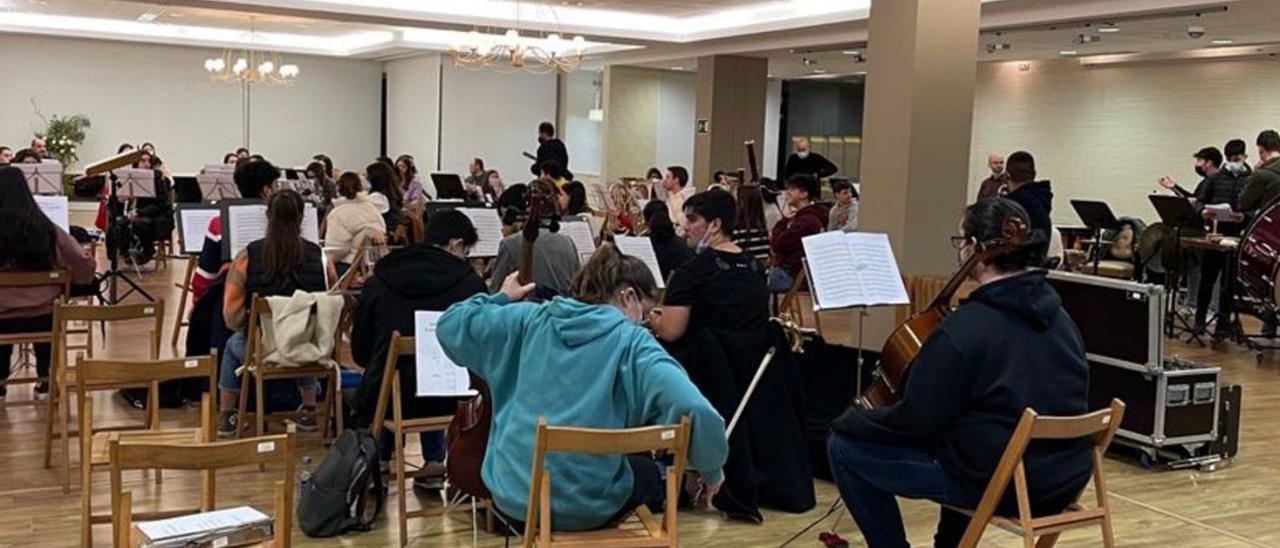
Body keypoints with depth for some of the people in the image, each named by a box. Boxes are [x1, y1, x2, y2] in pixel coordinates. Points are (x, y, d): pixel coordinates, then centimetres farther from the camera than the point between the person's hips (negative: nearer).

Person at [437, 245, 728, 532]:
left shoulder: (530, 319, -1)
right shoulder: (631, 341, -11)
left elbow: (451, 325, 6)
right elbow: (692, 408, -24)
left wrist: (501, 299, 20)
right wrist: (711, 468, -7)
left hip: (512, 494, 4)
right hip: (588, 504, -4)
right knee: (650, 473, 32)